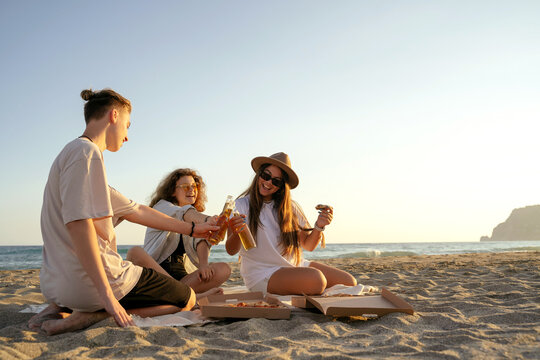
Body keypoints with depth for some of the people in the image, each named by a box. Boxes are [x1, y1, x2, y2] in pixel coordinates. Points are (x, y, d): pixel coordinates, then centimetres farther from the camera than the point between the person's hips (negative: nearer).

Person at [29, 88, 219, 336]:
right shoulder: (86, 151, -12)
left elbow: (136, 211, 21)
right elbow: (78, 222, -25)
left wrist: (191, 229, 25)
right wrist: (107, 294, -26)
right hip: (85, 279, -10)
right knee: (187, 299, 4)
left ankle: (60, 309, 11)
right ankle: (92, 315, -11)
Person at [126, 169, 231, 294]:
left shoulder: (197, 218, 18)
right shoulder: (162, 206, 3)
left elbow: (201, 241, -4)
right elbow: (185, 213, -21)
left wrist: (203, 264, -25)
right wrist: (207, 219, -42)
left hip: (182, 276, 4)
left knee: (224, 269, -19)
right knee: (135, 252, -32)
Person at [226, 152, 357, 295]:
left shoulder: (291, 208, 10)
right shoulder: (241, 206, -3)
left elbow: (308, 245, 10)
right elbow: (231, 251, -11)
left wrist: (319, 226, -10)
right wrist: (236, 234, -33)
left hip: (296, 265, 6)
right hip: (262, 275, -6)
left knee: (349, 282, -8)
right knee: (316, 279, -31)